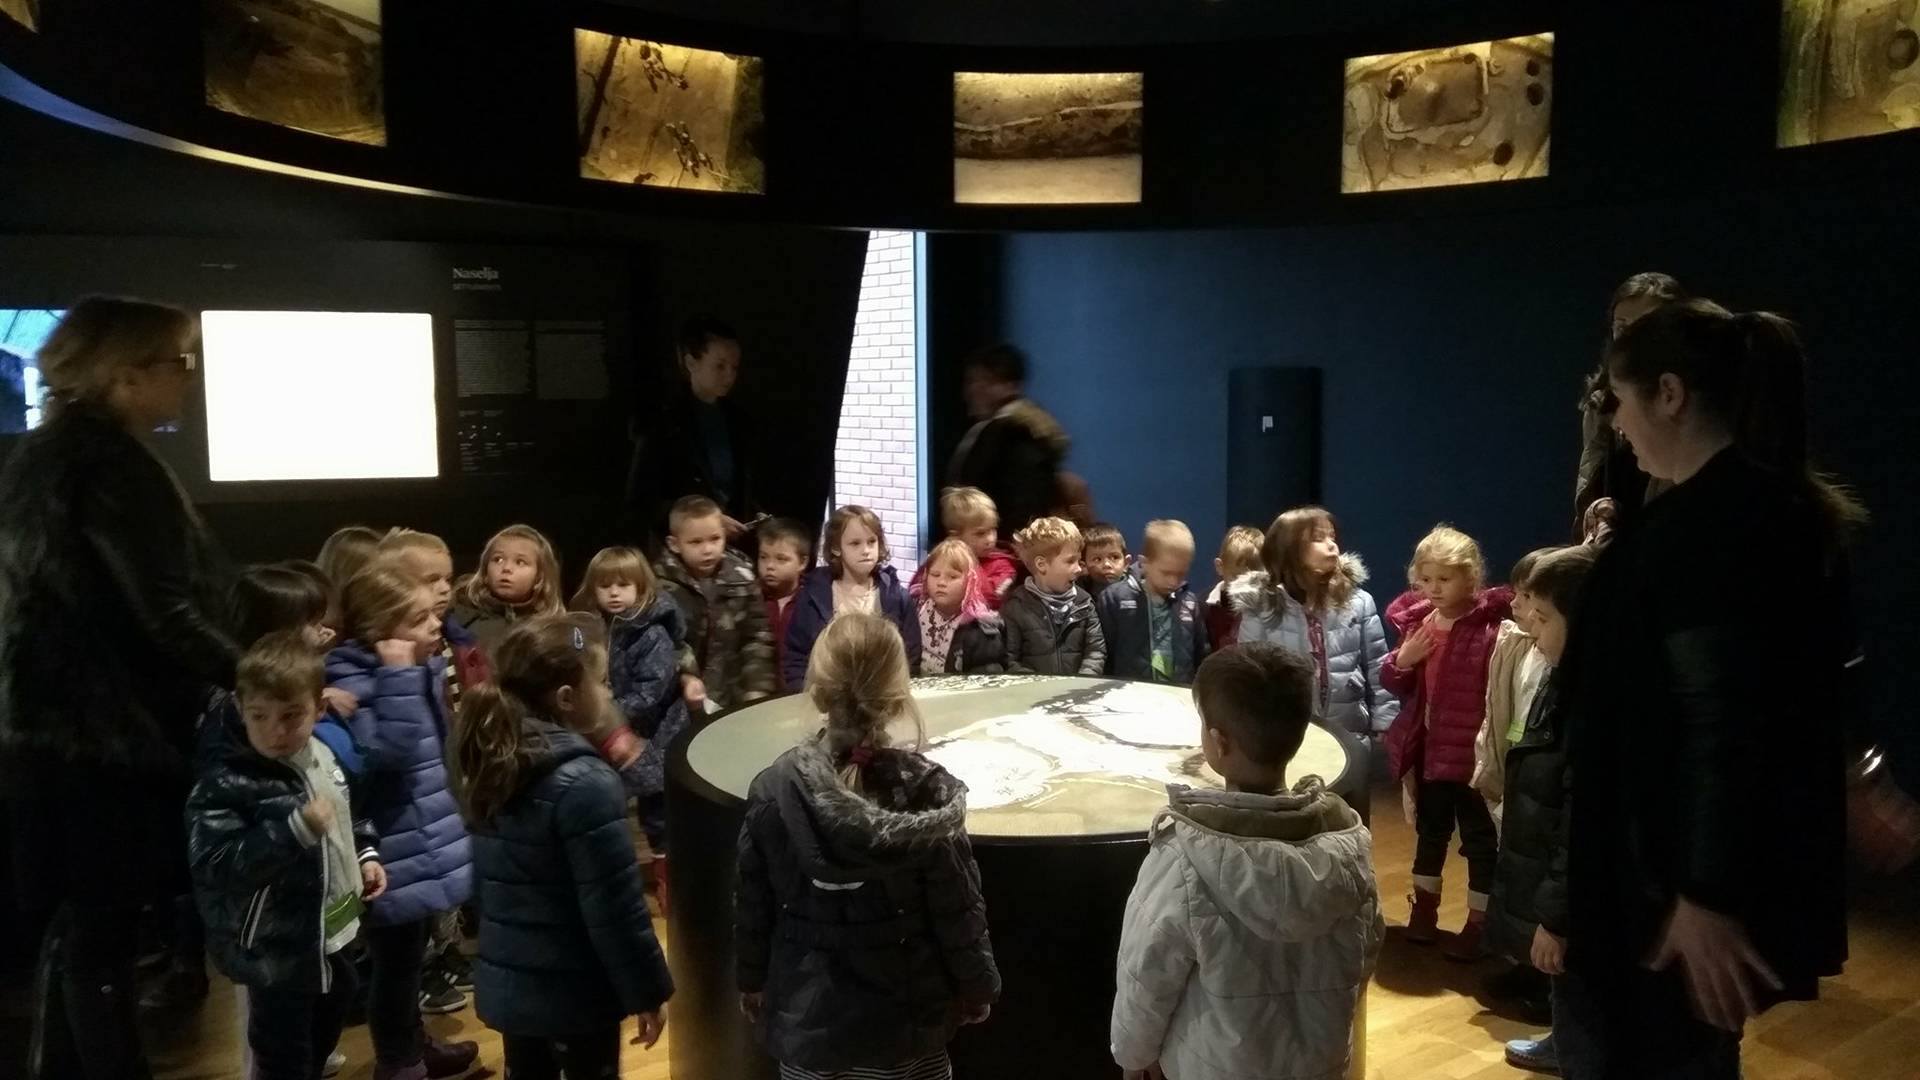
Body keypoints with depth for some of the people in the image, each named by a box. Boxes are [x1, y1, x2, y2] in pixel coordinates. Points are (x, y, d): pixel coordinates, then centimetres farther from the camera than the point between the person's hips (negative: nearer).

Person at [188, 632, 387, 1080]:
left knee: (323, 1035, 29)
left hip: (332, 932, 7)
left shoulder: (323, 757, -2)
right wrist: (296, 829, -38)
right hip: (276, 953, -7)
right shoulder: (227, 785, -25)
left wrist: (366, 854, 5)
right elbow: (214, 864, -33)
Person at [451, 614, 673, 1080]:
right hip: (575, 990, -7)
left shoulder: (488, 762, -2)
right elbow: (615, 907, -22)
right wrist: (649, 990, -11)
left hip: (506, 980, 7)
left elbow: (489, 880, 10)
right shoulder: (584, 783, -26)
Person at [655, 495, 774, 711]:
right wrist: (684, 677, -27)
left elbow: (758, 637, 2)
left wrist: (757, 690, -5)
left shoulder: (741, 577, -1)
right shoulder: (662, 583, -9)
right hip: (681, 701, -3)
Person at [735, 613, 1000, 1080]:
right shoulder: (928, 792, -17)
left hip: (807, 1014, 1)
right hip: (905, 1018, -1)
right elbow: (958, 911, -10)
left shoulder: (774, 790, -12)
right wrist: (978, 985, 6)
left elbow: (753, 903, -2)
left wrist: (752, 980, 14)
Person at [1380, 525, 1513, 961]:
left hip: (1472, 750, -5)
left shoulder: (1490, 627, -17)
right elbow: (1394, 685, 7)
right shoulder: (1415, 622, 2)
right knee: (1431, 829, 20)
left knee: (1480, 838, 10)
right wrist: (1402, 661, -8)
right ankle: (1424, 908, 36)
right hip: (1427, 747, 6)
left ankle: (1478, 923, 23)